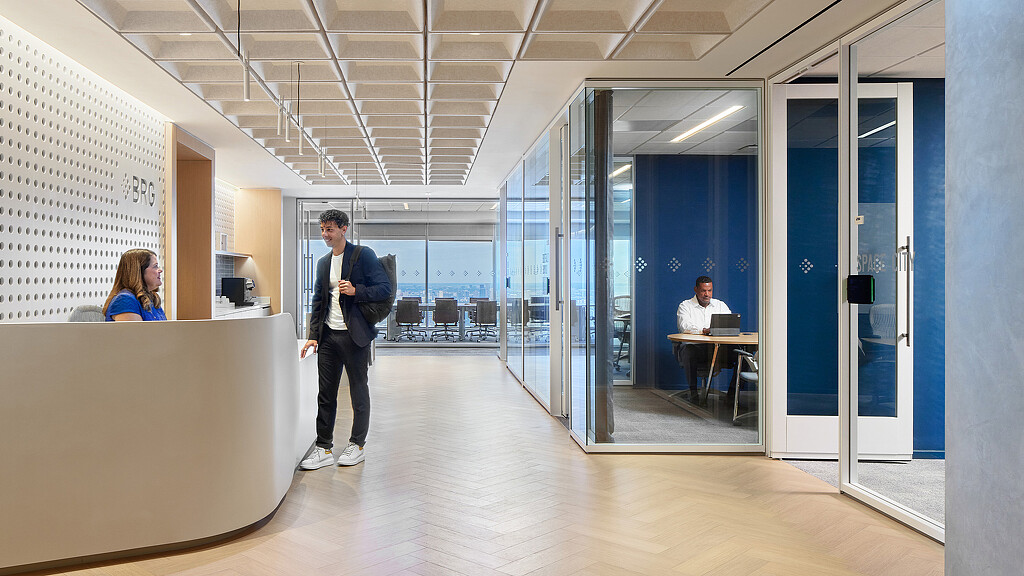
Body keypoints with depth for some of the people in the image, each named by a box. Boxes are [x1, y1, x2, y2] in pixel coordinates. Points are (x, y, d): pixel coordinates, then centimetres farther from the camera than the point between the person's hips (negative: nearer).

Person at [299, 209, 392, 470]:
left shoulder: (363, 255, -4)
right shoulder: (323, 263, 16)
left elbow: (385, 288, -8)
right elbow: (318, 301, 19)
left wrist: (356, 290, -21)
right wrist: (313, 335, 12)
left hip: (354, 335, -6)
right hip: (329, 336, 6)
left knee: (358, 390, 6)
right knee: (325, 393, 6)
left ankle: (357, 444, 18)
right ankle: (324, 448, 13)